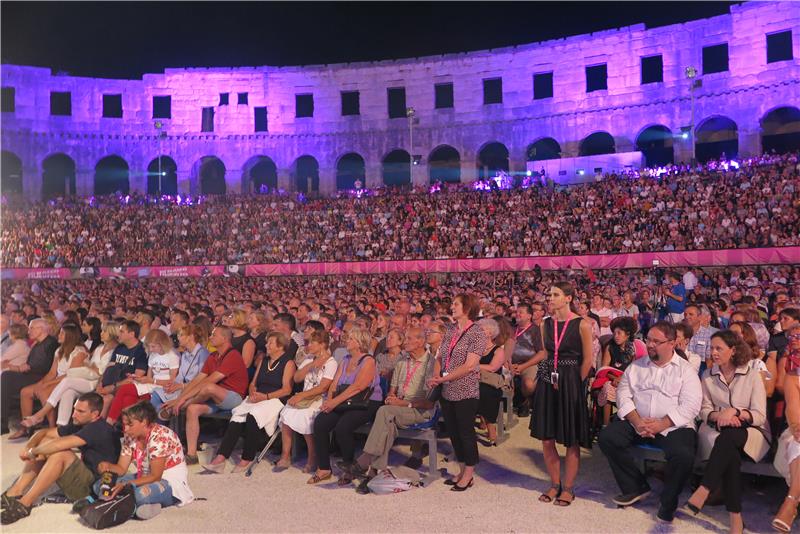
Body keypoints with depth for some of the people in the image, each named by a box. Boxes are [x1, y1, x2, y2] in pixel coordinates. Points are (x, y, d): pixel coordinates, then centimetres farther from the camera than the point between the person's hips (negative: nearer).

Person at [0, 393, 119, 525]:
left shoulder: (98, 429, -21)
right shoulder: (81, 425, 8)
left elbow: (58, 444, -30)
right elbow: (44, 432, 11)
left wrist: (33, 452, -14)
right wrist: (27, 448, -9)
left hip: (93, 486, -10)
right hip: (85, 475, 10)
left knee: (60, 452, -28)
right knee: (45, 441, 3)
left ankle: (24, 504, -20)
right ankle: (14, 493, -1)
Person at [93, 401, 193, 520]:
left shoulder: (159, 436, -24)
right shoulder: (130, 437, 1)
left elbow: (155, 476, -23)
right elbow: (121, 469, 1)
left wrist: (126, 485, -30)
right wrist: (108, 466, -21)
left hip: (172, 481, -9)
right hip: (148, 478, 9)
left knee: (142, 494, -42)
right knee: (99, 486, -5)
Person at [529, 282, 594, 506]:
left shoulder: (582, 325, -9)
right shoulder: (546, 324, 5)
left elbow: (587, 360, -6)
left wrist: (575, 385, -5)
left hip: (571, 384, -5)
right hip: (548, 382, 5)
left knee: (572, 441, 6)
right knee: (546, 438, 7)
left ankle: (568, 488, 21)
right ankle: (555, 484, 25)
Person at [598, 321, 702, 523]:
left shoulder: (686, 369, 3)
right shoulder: (636, 366, 12)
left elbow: (690, 405, -8)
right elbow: (624, 394, 4)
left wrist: (662, 424, -19)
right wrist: (636, 421, -13)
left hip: (673, 426, -3)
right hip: (636, 422, 3)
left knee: (683, 455, -31)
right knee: (607, 437, -19)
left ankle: (668, 502, -1)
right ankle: (636, 487, 2)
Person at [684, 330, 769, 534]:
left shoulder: (752, 375, 2)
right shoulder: (708, 375, 9)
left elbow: (760, 416, -3)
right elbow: (704, 410, 8)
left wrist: (734, 412, -20)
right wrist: (719, 415, -14)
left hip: (751, 431, -2)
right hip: (718, 430, 2)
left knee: (729, 436, -37)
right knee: (730, 454, -34)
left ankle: (703, 491, -40)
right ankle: (735, 517, -35)